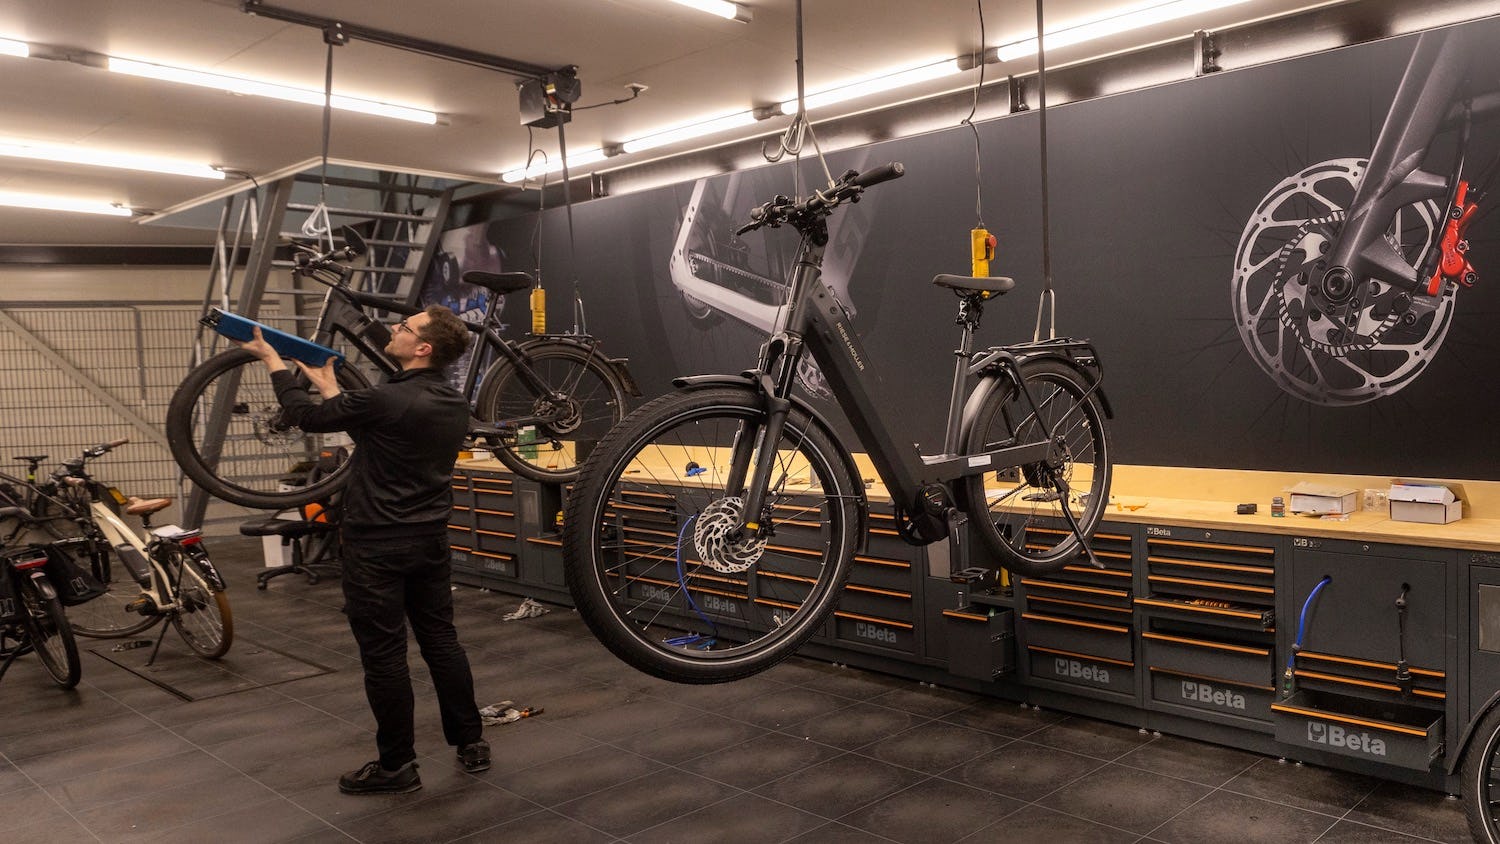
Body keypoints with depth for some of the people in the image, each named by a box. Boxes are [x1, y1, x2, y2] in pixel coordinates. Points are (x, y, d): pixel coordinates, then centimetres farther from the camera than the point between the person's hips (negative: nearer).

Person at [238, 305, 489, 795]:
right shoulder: (453, 404, 4)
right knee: (441, 642, 16)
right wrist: (329, 386, 29)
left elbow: (307, 416, -7)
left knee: (384, 655, 3)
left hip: (378, 547, -7)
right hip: (430, 542, 8)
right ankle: (471, 744, 24)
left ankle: (397, 766, 14)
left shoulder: (388, 400, -22)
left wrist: (272, 359, 8)